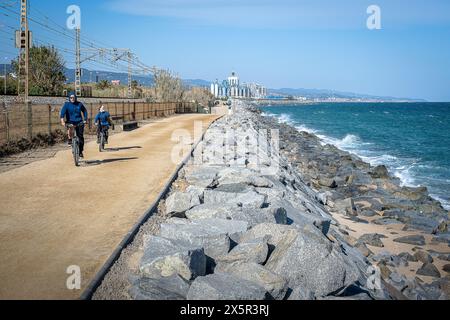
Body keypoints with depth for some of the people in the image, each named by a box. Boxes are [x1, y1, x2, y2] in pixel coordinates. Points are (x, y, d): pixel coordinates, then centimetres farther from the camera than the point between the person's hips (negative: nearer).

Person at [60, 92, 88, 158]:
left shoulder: (79, 104, 3)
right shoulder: (67, 104, -3)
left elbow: (84, 111, 15)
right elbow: (63, 112, -14)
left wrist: (85, 119, 4)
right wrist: (62, 121, -29)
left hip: (79, 122, 1)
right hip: (70, 122, -1)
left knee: (81, 136, -6)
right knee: (70, 128, -34)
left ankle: (81, 151, 7)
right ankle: (70, 140, -8)